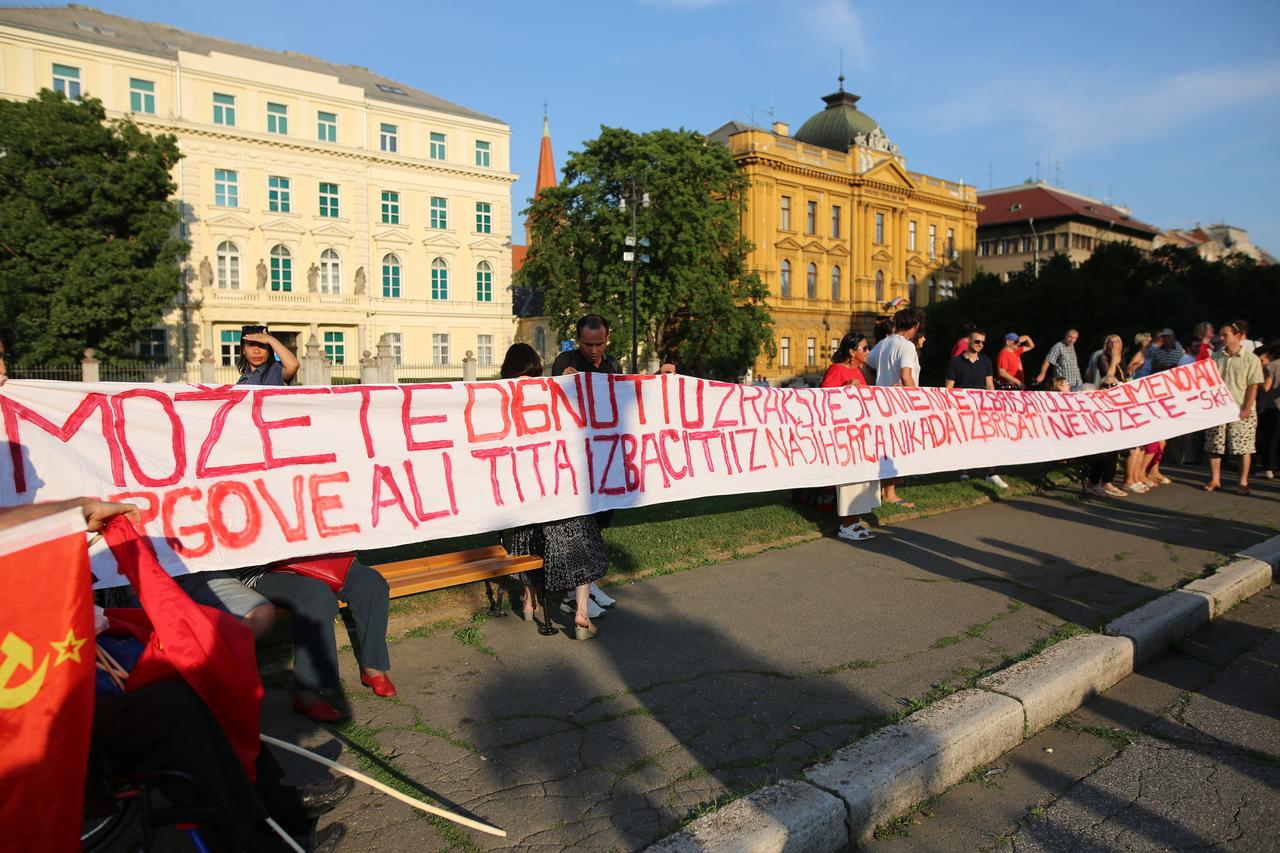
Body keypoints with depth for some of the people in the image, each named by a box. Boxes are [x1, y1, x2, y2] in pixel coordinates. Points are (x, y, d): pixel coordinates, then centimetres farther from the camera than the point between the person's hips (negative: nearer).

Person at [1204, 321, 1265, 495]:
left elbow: (1253, 386, -7)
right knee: (1214, 446, 4)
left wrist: (1246, 409, -14)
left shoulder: (1251, 359, -3)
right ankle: (1215, 480, 13)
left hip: (1241, 412, -4)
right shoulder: (1216, 357, 9)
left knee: (1244, 448, 0)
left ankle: (1243, 482, 8)